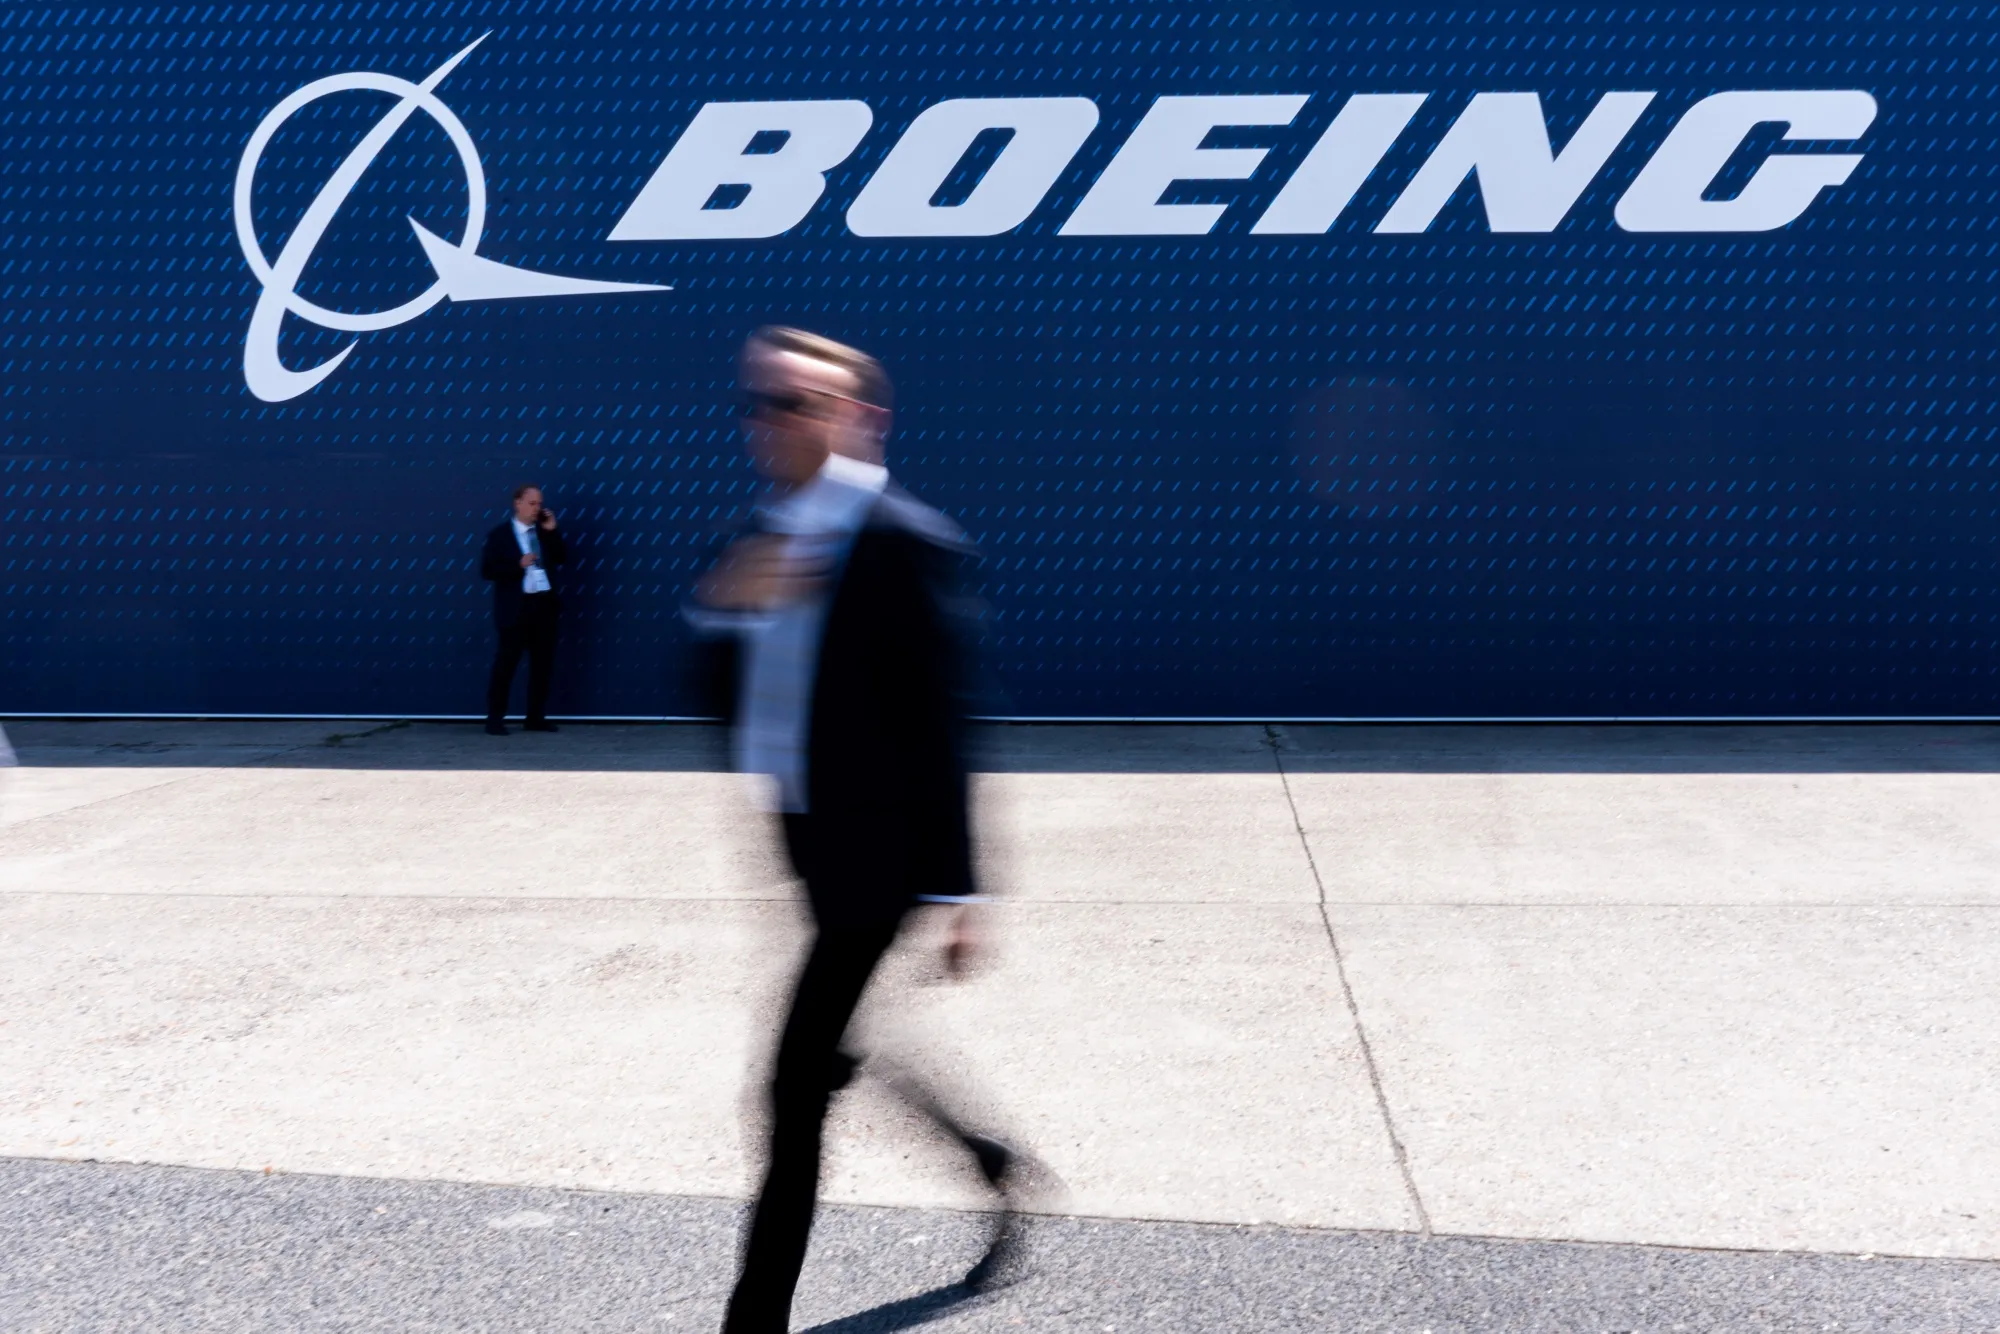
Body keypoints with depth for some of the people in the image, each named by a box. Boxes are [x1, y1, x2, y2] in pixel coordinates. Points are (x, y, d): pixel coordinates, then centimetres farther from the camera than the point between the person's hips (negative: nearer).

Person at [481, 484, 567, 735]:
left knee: (543, 663, 8)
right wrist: (518, 565, -19)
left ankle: (536, 718, 16)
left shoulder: (545, 532, 11)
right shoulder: (500, 535, -2)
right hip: (516, 607, -5)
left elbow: (562, 560, 6)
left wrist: (552, 531, -2)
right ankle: (495, 719, 4)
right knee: (505, 663, -2)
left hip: (544, 604, 5)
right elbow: (487, 570, -8)